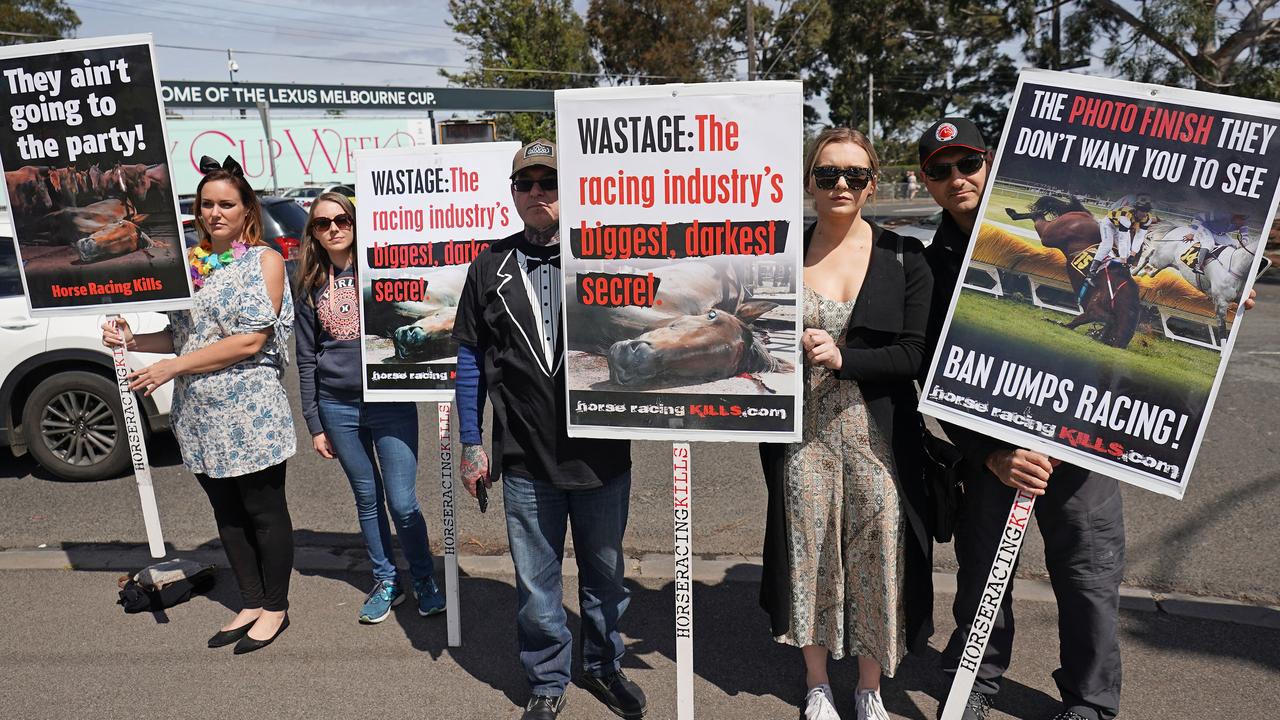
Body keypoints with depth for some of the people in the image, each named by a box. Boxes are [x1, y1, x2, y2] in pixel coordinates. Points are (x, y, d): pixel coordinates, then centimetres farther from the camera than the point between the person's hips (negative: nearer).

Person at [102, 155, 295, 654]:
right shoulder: (191, 262, 10)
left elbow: (251, 340, -16)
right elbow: (184, 335, 17)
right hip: (199, 414, 7)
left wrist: (173, 367, -16)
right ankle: (251, 603, 29)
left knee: (264, 511, 5)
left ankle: (275, 608, 20)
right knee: (227, 513, 15)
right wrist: (133, 341, 0)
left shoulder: (264, 260, -7)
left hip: (249, 411, -6)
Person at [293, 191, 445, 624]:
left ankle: (424, 579, 18)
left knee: (402, 502, -3)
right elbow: (306, 360, 9)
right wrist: (314, 424, 7)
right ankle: (385, 581, 27)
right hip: (338, 408, 3)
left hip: (391, 402, -2)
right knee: (367, 498, 12)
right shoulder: (311, 286, 7)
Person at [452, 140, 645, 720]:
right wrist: (470, 444, 5)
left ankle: (603, 666, 38)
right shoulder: (491, 266, 4)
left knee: (604, 572, 16)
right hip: (525, 459, 0)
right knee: (536, 583, 11)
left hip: (602, 452, 0)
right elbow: (470, 358, 7)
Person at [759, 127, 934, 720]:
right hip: (803, 432, 1)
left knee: (877, 553, 6)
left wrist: (841, 358, -19)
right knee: (808, 551, 10)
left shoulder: (904, 258, 0)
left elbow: (913, 355, -6)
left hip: (877, 434, -1)